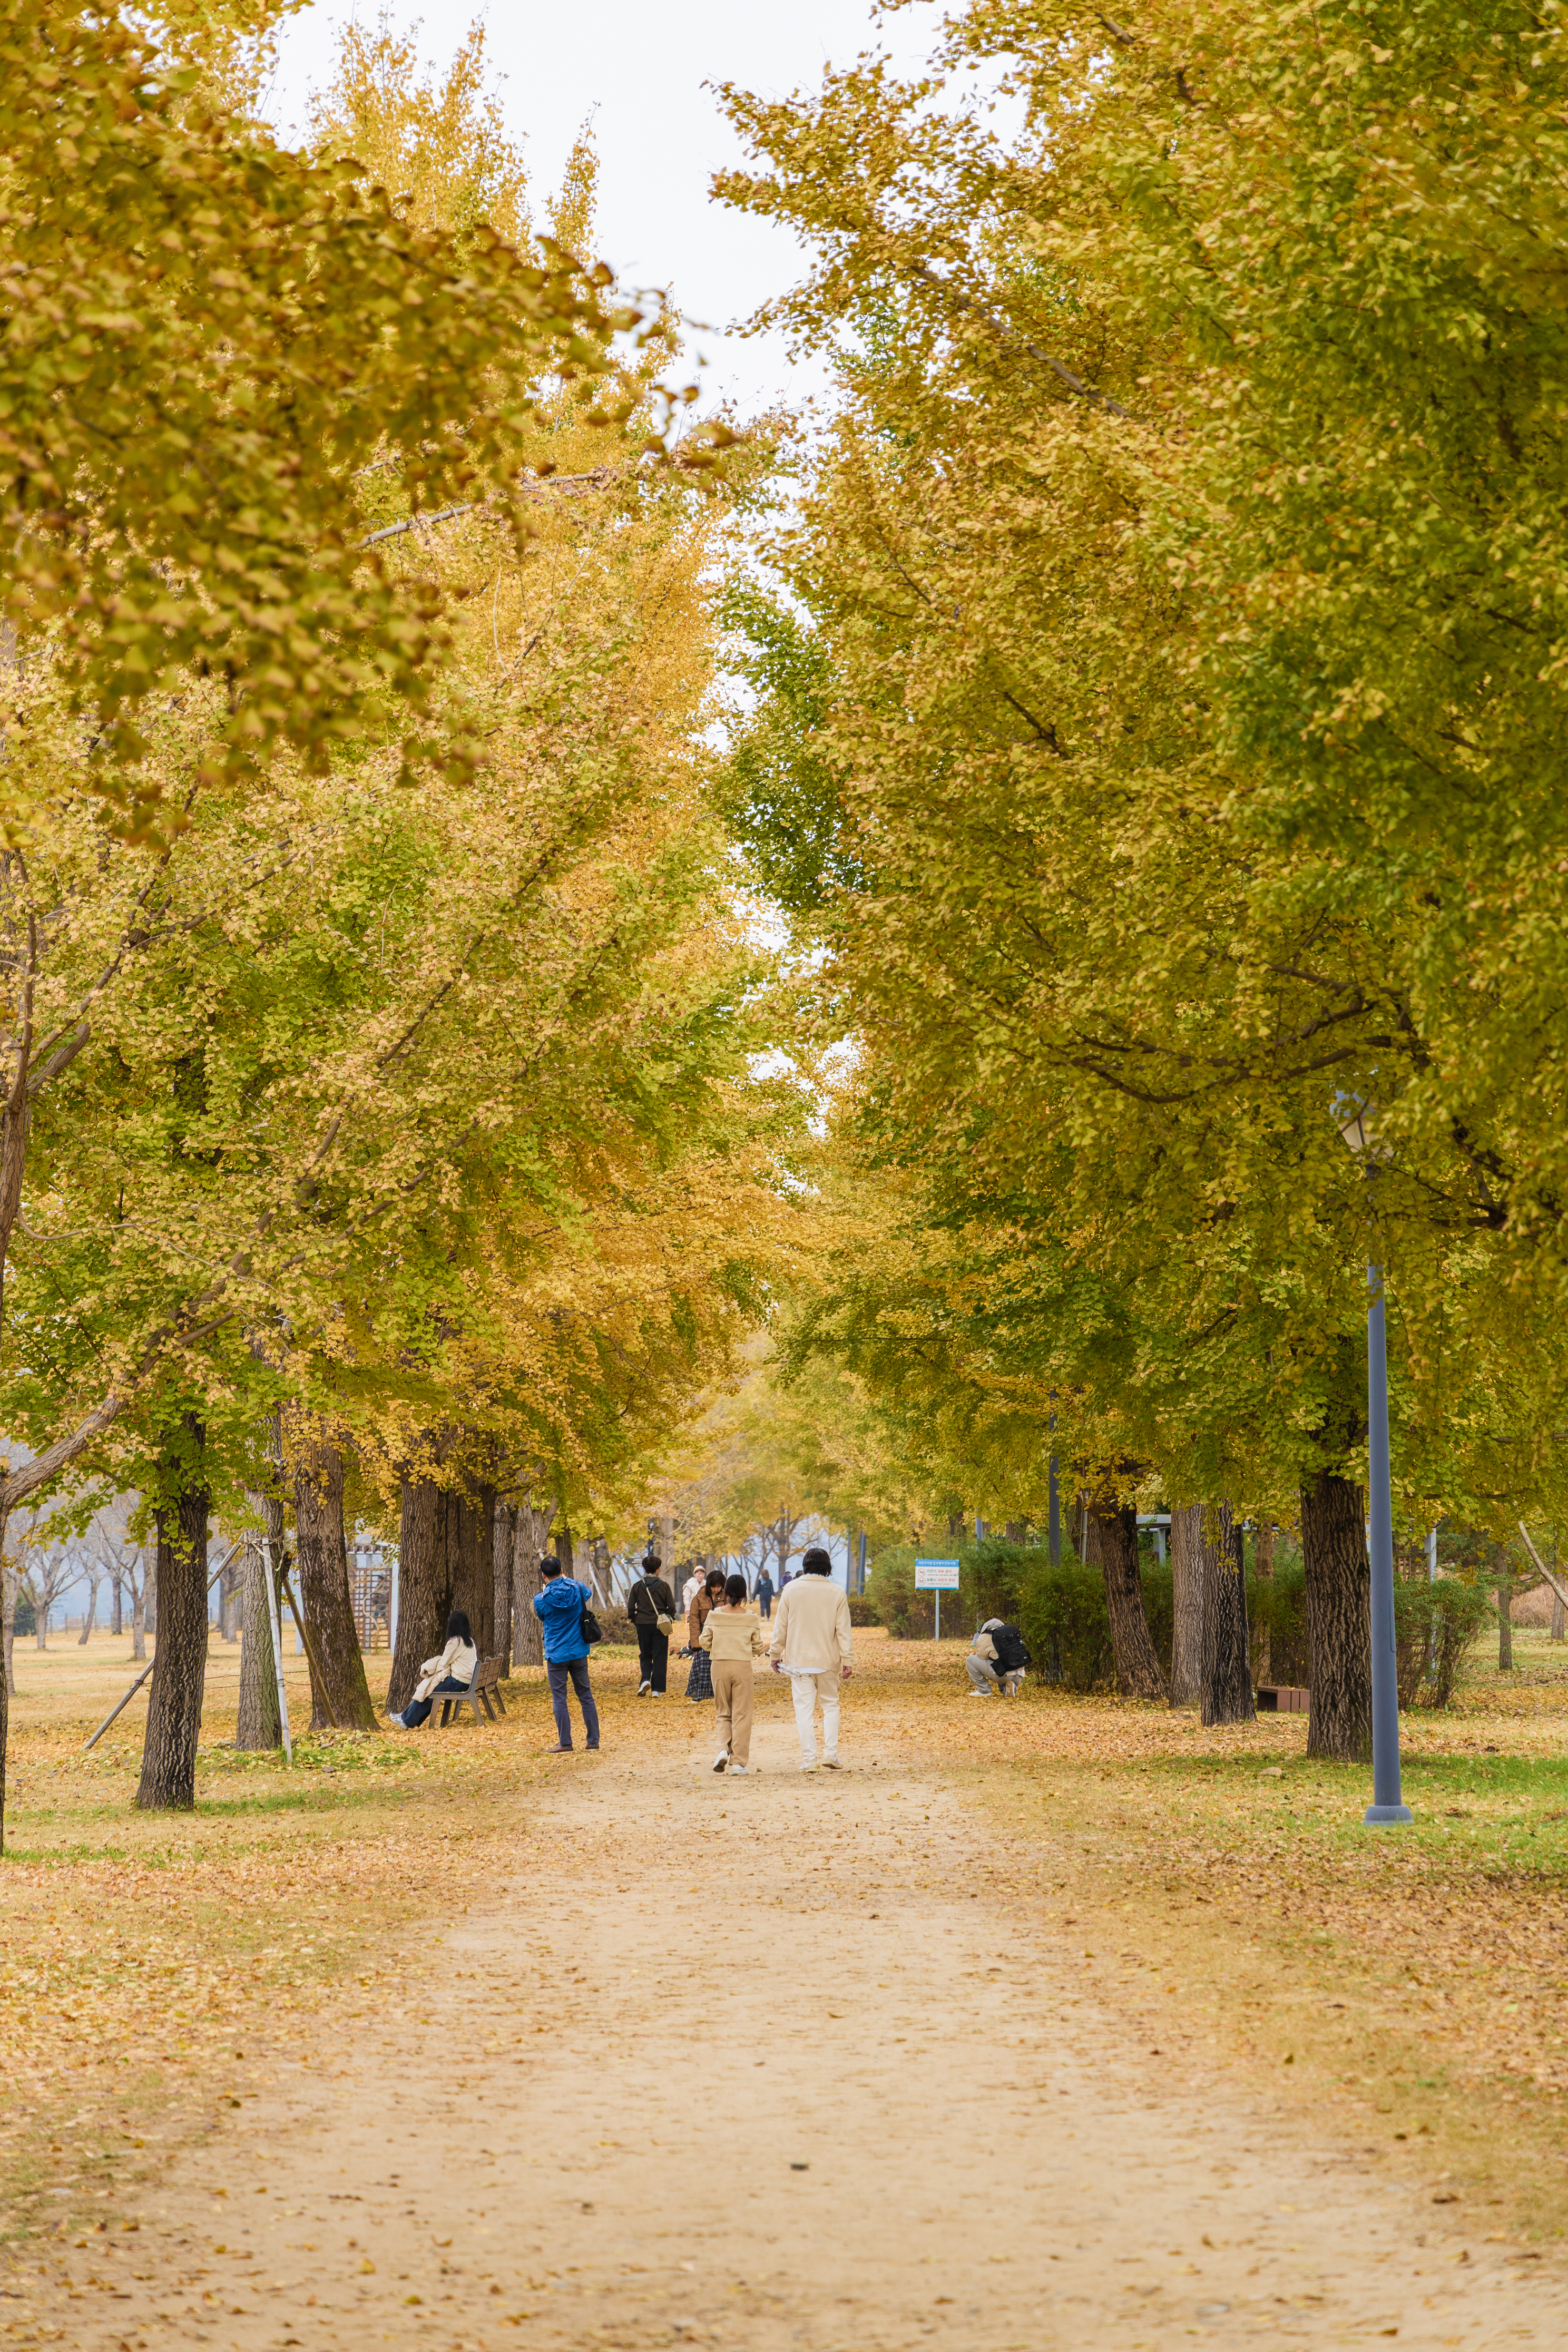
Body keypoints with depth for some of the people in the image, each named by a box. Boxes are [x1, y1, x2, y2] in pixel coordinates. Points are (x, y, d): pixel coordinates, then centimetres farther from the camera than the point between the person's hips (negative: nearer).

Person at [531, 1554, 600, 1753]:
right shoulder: (577, 1589, -2)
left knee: (559, 1699, 2)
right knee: (585, 1695, 11)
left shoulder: (541, 1599, -13)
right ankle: (593, 1739, 13)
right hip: (579, 1651, 4)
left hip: (556, 1654, -4)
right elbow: (589, 1597, 21)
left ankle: (565, 1743, 1)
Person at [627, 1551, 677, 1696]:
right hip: (660, 1625, -1)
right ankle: (656, 1690, 1)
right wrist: (669, 1620, 14)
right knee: (660, 1657, 4)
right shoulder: (664, 1586, -5)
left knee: (645, 1655, 16)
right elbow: (671, 1607, -4)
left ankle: (646, 1679, -8)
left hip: (643, 1625, 1)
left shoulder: (637, 1586, -1)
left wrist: (635, 1620, 16)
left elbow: (630, 1608, -1)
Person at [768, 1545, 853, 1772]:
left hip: (799, 1660, 0)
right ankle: (831, 1752, 7)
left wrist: (775, 1654, 9)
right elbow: (844, 1631, -4)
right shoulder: (836, 1593, -3)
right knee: (831, 1705, 17)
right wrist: (848, 1662, -1)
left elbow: (781, 1626, 0)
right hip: (828, 1660, 1)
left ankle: (808, 1760, -1)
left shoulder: (791, 1590, -3)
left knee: (804, 1710, 2)